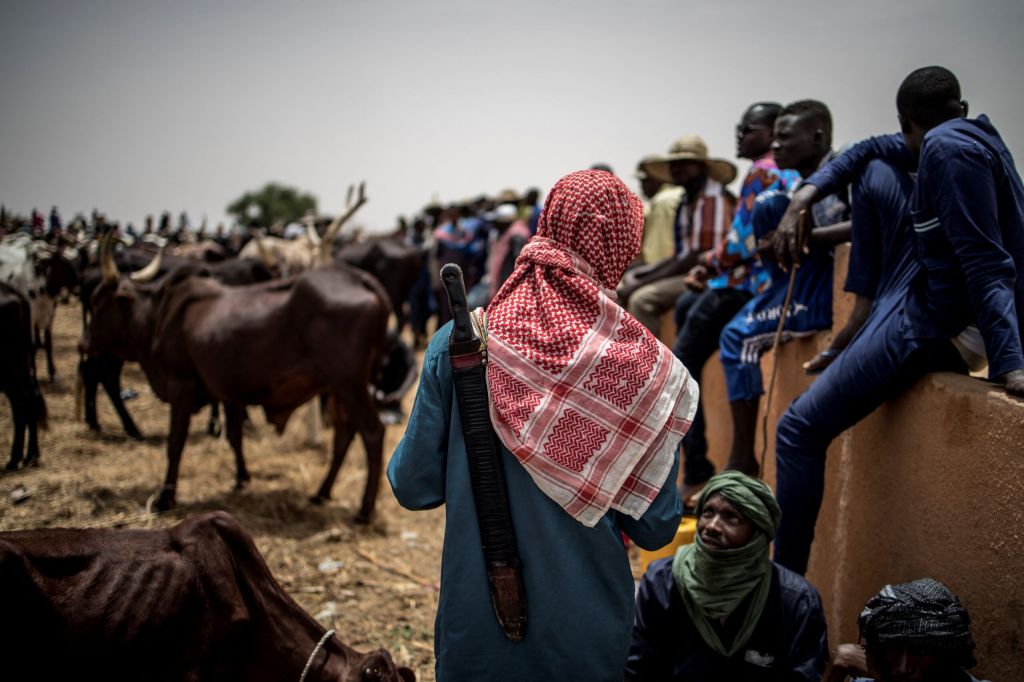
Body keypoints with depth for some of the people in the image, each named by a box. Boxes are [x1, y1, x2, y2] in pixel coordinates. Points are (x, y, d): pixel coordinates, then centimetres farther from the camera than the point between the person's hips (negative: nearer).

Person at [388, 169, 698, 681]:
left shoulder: (456, 343, -14)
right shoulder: (642, 368, -16)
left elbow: (414, 488, -7)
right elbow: (654, 529, -8)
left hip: (474, 624, 1)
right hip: (588, 630, 0)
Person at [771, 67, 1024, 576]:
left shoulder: (947, 148, -18)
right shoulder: (971, 136, 12)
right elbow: (870, 150, 24)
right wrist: (802, 199, 12)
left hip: (932, 321, -10)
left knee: (800, 429, -8)